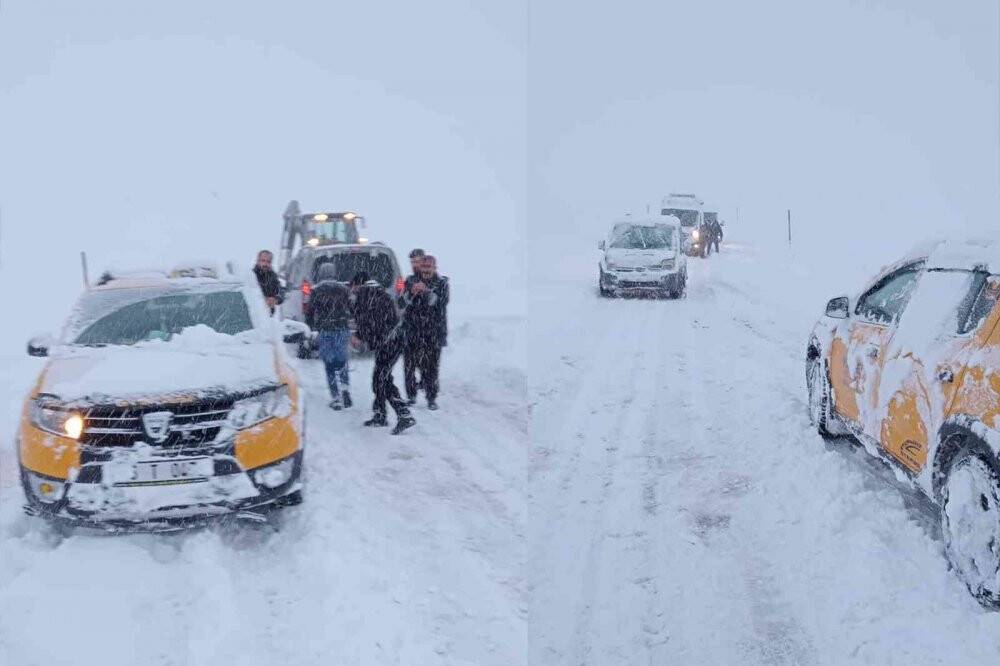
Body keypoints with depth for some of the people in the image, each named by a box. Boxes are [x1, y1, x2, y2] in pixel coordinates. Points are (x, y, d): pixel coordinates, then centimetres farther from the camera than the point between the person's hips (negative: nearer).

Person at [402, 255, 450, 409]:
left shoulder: (442, 283, 5)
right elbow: (403, 301, -2)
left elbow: (442, 301, -12)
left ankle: (432, 398, 5)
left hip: (433, 333, -1)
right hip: (412, 331, 1)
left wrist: (426, 291, -27)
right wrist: (411, 292, -23)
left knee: (432, 367, -3)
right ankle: (411, 396, 14)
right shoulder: (413, 281, 10)